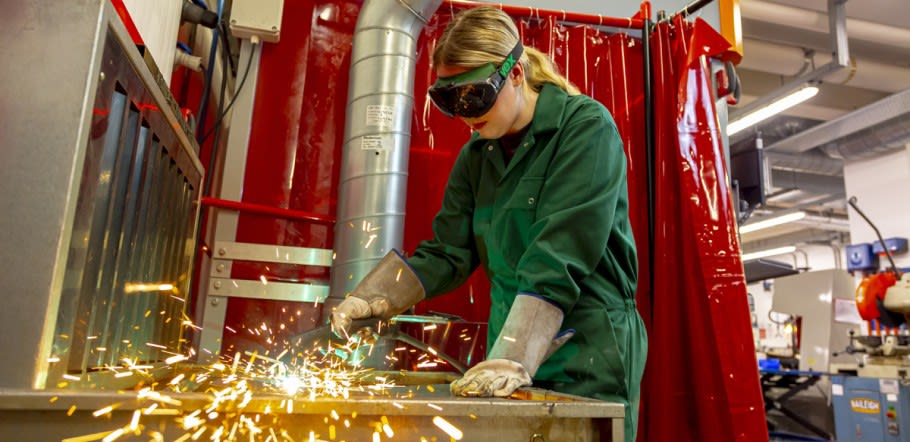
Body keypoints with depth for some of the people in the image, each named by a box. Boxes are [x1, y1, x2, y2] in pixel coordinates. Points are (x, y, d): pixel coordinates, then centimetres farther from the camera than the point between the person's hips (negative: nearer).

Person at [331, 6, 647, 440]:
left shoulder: (586, 127, -13)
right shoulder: (476, 153, 6)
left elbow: (561, 255, -23)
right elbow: (446, 252, 4)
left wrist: (515, 358, -29)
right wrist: (370, 298, -8)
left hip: (588, 359, -5)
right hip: (510, 358, 5)